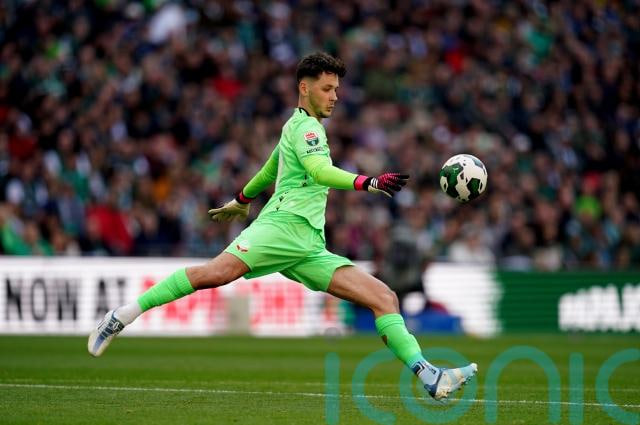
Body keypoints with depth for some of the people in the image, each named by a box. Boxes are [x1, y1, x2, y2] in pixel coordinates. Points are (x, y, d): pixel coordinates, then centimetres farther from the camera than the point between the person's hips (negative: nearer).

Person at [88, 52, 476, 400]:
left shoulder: (302, 127, 28)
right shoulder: (304, 126, 0)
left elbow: (271, 168, 43)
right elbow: (319, 171, -20)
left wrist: (242, 200, 57)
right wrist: (368, 183, -32)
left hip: (310, 247, 9)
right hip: (283, 225, -9)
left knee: (384, 297, -4)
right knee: (216, 273, -30)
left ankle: (429, 377, -13)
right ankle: (126, 314, -21)